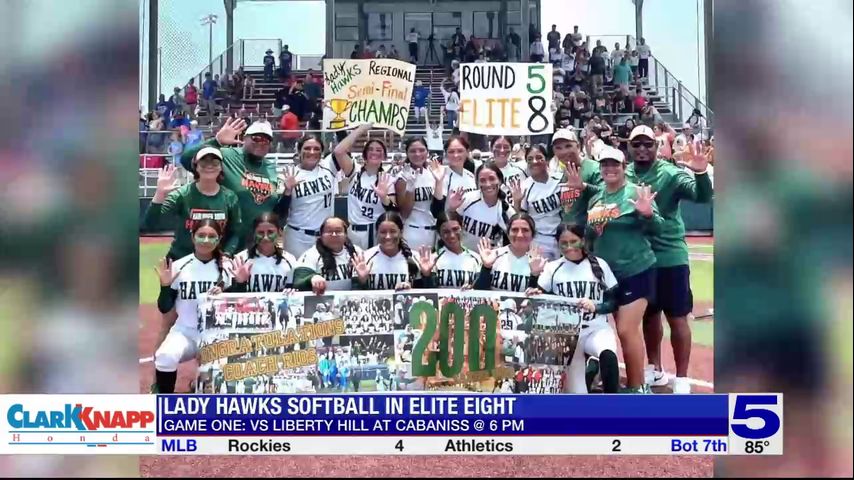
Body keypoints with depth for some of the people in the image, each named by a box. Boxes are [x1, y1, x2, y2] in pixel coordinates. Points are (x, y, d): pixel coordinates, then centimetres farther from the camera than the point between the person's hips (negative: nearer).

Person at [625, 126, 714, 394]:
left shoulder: (670, 174, -9)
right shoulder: (623, 175, 1)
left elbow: (702, 197, -19)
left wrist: (701, 173, -39)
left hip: (670, 256, -4)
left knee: (677, 318, 3)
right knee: (649, 315, 18)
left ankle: (682, 379, 14)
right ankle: (655, 370, 34)